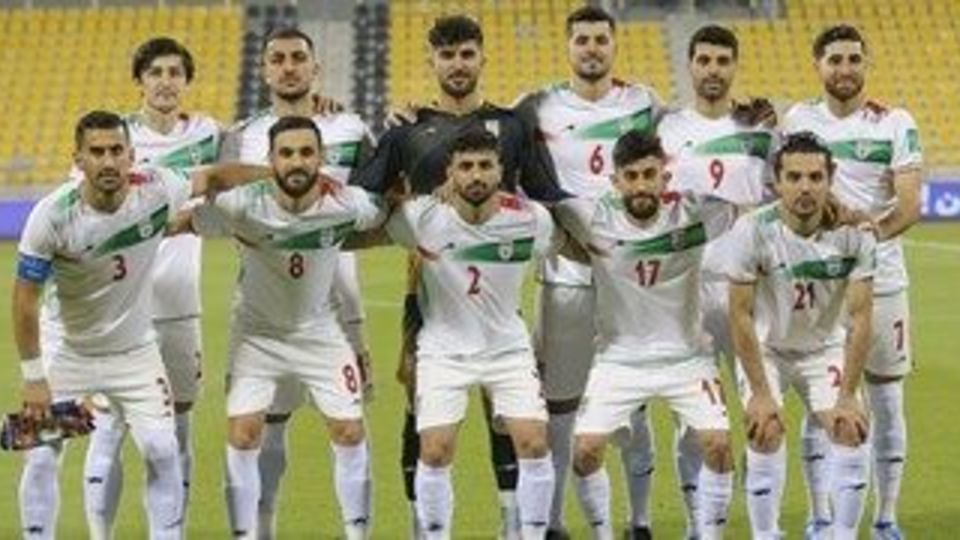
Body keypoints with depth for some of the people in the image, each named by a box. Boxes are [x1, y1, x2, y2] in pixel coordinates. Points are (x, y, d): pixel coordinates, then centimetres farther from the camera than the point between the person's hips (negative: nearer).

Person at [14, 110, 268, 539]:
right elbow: (25, 298, -16)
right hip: (67, 353, -1)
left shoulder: (155, 189, -19)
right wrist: (33, 378, -15)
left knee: (162, 451, -6)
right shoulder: (52, 215, -24)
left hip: (136, 351, 1)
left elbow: (214, 177, 2)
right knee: (41, 456, -4)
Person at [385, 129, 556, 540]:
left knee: (534, 444, -10)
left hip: (508, 347, 1)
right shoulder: (420, 216, -18)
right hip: (443, 348, -1)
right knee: (435, 451, -9)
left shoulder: (531, 219, -13)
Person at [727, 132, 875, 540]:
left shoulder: (854, 233, -20)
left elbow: (859, 318, -15)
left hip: (825, 348, 2)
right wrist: (760, 394, -21)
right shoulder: (754, 230, -24)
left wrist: (848, 396, -18)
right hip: (765, 349, -2)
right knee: (766, 435, -18)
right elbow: (741, 316, -19)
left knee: (851, 432, -12)